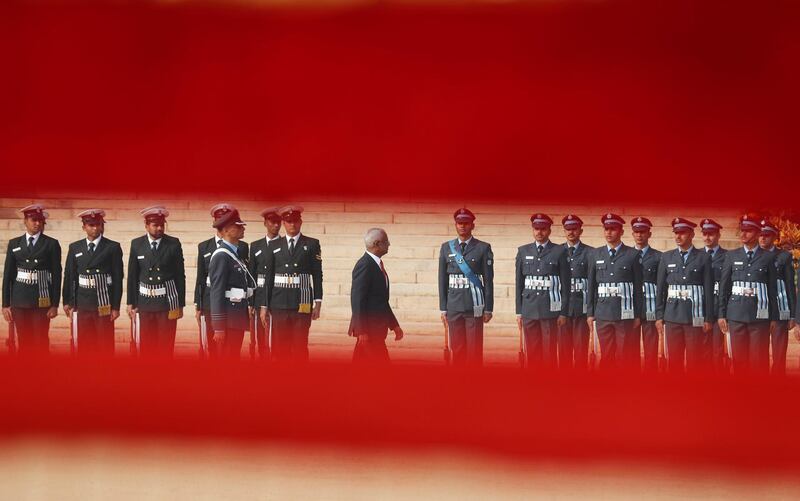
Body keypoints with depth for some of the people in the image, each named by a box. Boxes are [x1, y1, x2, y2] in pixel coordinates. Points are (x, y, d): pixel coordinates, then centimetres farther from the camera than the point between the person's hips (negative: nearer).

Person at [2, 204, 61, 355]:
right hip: (19, 301, 2)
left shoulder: (52, 244, 2)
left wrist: (55, 304, -5)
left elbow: (56, 275, 0)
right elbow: (7, 275, 8)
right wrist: (6, 304, 3)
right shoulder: (14, 244, 9)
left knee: (41, 342, -5)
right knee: (24, 343, 5)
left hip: (42, 301, -2)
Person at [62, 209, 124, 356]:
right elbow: (69, 276, 10)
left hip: (104, 304, -2)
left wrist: (116, 306, -6)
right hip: (82, 304, 3)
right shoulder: (75, 248, 9)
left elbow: (118, 278, -2)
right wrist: (68, 302, 5)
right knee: (84, 346, 5)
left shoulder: (113, 247, 0)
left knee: (105, 344, 1)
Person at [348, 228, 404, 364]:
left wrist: (394, 325, 20)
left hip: (377, 328, 9)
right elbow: (357, 300, -19)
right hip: (368, 329, -9)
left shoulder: (377, 264, 15)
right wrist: (362, 331, -21)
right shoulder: (364, 265, -15)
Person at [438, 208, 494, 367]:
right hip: (454, 305, 3)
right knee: (457, 349, 5)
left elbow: (488, 280, 0)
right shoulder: (447, 248, 9)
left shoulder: (483, 248, 1)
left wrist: (488, 309, -4)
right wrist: (443, 308, 6)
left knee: (475, 349, -2)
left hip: (475, 306, -3)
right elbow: (442, 280, 10)